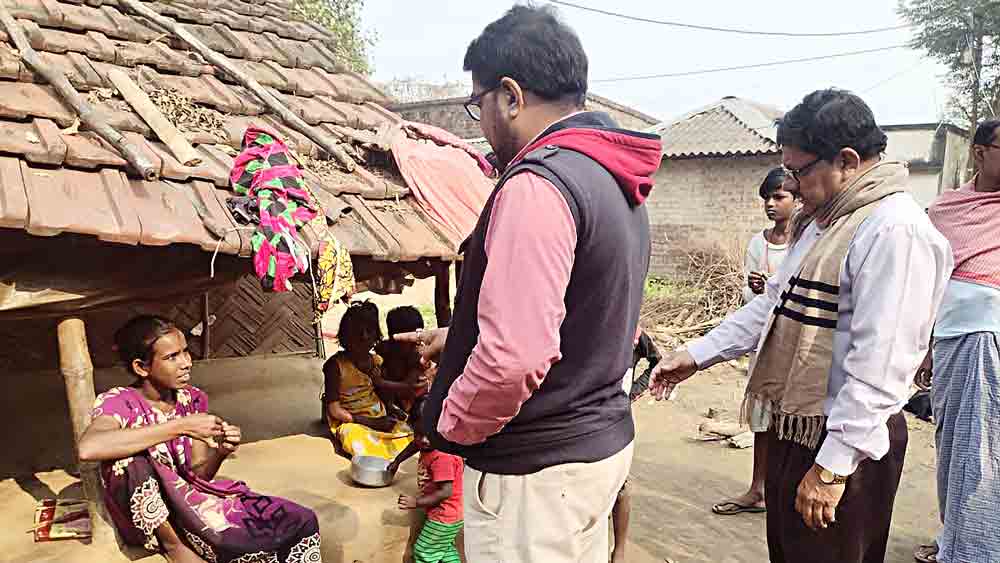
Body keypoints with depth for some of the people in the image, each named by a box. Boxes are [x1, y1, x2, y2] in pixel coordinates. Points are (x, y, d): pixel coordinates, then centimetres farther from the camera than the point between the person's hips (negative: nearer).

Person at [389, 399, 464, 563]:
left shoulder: (443, 457, -33)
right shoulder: (429, 444, -6)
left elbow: (445, 492, -33)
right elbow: (415, 445, 19)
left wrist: (416, 502, -27)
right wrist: (397, 461, 23)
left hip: (443, 517, -9)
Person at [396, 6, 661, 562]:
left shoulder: (537, 186, -24)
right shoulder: (615, 182, 8)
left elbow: (514, 357, -32)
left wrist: (451, 426, -12)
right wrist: (455, 338, 18)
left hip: (535, 467, -9)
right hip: (603, 441, 9)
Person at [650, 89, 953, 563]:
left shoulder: (896, 230, -20)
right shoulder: (819, 222, 12)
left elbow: (880, 364, -25)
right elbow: (774, 305, 15)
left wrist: (833, 465, -24)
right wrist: (696, 356, 10)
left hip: (844, 443, -9)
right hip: (791, 429, 9)